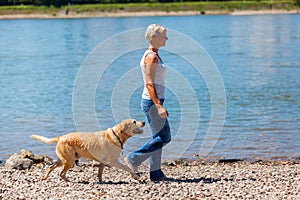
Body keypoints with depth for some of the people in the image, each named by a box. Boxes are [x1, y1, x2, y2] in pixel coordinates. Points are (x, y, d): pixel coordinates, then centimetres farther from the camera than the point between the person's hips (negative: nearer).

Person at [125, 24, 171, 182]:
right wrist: (159, 105, -25)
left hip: (154, 101, 10)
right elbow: (149, 84, -21)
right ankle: (134, 158, -2)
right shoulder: (151, 56, -15)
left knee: (159, 137, 10)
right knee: (164, 137, -6)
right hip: (152, 101, -10)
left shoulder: (153, 55, 15)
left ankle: (156, 173, 12)